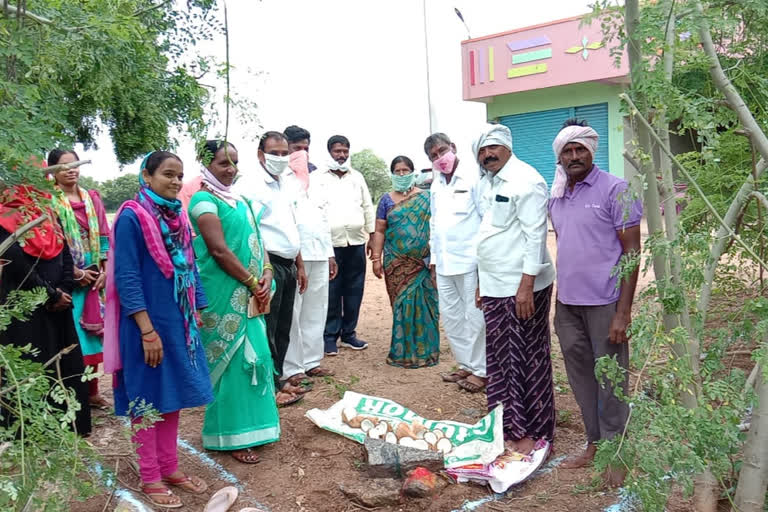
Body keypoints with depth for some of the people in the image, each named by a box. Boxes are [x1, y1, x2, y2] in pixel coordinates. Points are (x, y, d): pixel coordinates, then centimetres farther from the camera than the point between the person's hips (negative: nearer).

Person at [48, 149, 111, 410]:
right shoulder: (49, 201, -4)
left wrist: (105, 270, -1)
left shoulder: (92, 197, 11)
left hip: (96, 277, 5)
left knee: (93, 333, 10)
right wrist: (76, 273, -13)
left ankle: (92, 391, 21)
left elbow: (103, 236, 9)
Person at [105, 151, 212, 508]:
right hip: (147, 322, -7)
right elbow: (127, 278, -17)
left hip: (177, 320, 7)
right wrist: (148, 330, -21)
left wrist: (196, 312, 9)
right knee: (147, 398, 6)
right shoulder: (131, 217, -13)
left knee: (172, 393, 14)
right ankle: (150, 477, 19)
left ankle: (170, 466, 28)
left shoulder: (178, 216, 7)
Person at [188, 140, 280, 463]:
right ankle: (232, 437, 10)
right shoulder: (204, 200, -9)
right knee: (231, 360, -2)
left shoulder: (239, 201, 16)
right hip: (223, 294, -8)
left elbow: (255, 240, 14)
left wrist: (265, 275, -3)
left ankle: (249, 424, 27)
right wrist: (253, 283, -14)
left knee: (252, 356, 12)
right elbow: (219, 249, -17)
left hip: (249, 294, 8)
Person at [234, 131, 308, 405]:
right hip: (267, 263, -8)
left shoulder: (289, 185, 15)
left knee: (283, 328, 14)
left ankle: (277, 379, 27)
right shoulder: (249, 184, -9)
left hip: (288, 265, 8)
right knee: (267, 329, 0)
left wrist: (300, 266, 20)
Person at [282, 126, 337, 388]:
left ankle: (311, 361, 21)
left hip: (319, 254, 8)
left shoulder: (312, 181, 21)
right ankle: (291, 368, 3)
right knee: (291, 314, -3)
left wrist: (330, 253, 19)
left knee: (316, 311, 11)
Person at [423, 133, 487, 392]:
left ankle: (481, 370, 12)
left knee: (474, 316, -1)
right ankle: (466, 364, 27)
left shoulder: (473, 178, -8)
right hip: (444, 262, 8)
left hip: (469, 261, -8)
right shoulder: (435, 186, 15)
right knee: (451, 316, 13)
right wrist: (434, 257, 18)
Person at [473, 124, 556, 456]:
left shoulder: (525, 180, -11)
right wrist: (482, 282, 18)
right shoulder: (487, 184, 15)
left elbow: (535, 235, -17)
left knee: (528, 361, 0)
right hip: (495, 288, 9)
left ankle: (534, 433, 12)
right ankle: (507, 426, 27)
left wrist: (526, 286, -21)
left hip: (523, 288, -9)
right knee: (499, 360, 14)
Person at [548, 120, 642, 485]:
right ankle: (594, 444, 30)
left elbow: (631, 251, -10)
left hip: (603, 304, -6)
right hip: (568, 304, 6)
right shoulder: (557, 197, 11)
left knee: (610, 381, 4)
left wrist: (623, 312, -15)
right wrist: (558, 302, 15)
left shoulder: (615, 190, -7)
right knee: (580, 378, 14)